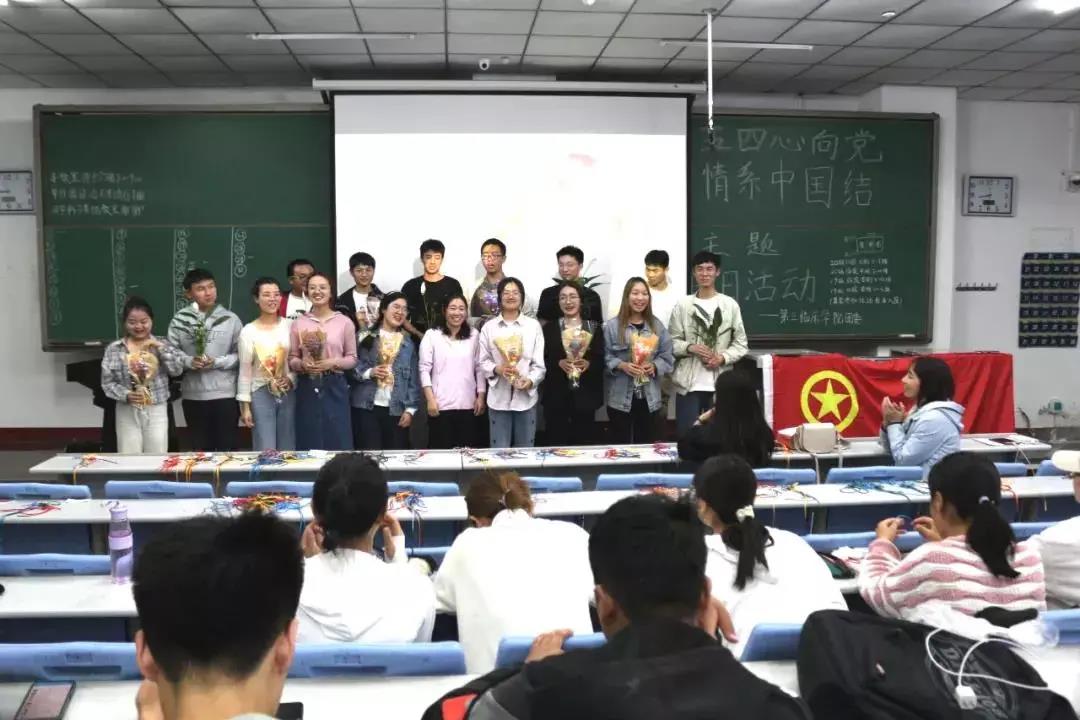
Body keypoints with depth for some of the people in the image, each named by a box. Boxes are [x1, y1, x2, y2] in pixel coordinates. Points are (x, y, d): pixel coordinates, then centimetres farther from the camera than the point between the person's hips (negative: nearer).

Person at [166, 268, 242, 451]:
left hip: (225, 394, -1)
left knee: (227, 448, 5)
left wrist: (217, 362, -14)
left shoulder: (230, 319, 0)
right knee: (200, 449, 12)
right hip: (193, 395, 1)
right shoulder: (179, 320, 2)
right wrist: (189, 361, -15)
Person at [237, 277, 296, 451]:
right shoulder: (249, 331, -4)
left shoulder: (290, 325, 1)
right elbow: (245, 371, -2)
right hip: (261, 394, -2)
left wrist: (291, 378, -12)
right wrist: (245, 406, -4)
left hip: (288, 394, 2)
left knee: (288, 451, 8)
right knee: (265, 451, -5)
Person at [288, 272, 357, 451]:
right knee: (308, 443, 4)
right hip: (307, 388, 1)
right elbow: (291, 358, 7)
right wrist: (302, 364, -14)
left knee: (338, 442, 0)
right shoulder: (298, 323, 6)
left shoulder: (344, 322, 2)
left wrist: (333, 363, -14)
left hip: (334, 387, -1)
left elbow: (352, 358, 3)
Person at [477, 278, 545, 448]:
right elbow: (482, 361, 4)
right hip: (498, 398, 0)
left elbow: (539, 363, 0)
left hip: (526, 397, 0)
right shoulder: (488, 327, 3)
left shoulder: (533, 325, 2)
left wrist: (530, 381, -18)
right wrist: (497, 369, -16)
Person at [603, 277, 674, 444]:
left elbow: (667, 357, 6)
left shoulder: (657, 325, 7)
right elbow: (605, 356, -3)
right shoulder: (612, 325, -2)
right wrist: (621, 365, -19)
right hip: (621, 398, -3)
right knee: (621, 444, 5)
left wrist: (654, 366, -12)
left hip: (649, 398, 3)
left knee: (646, 444, 11)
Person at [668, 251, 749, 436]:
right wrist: (690, 347, -15)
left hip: (720, 384, 1)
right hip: (688, 383, 0)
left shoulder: (730, 304, 6)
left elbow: (741, 344, 6)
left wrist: (723, 358, -11)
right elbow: (672, 341, 4)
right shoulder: (682, 305, 5)